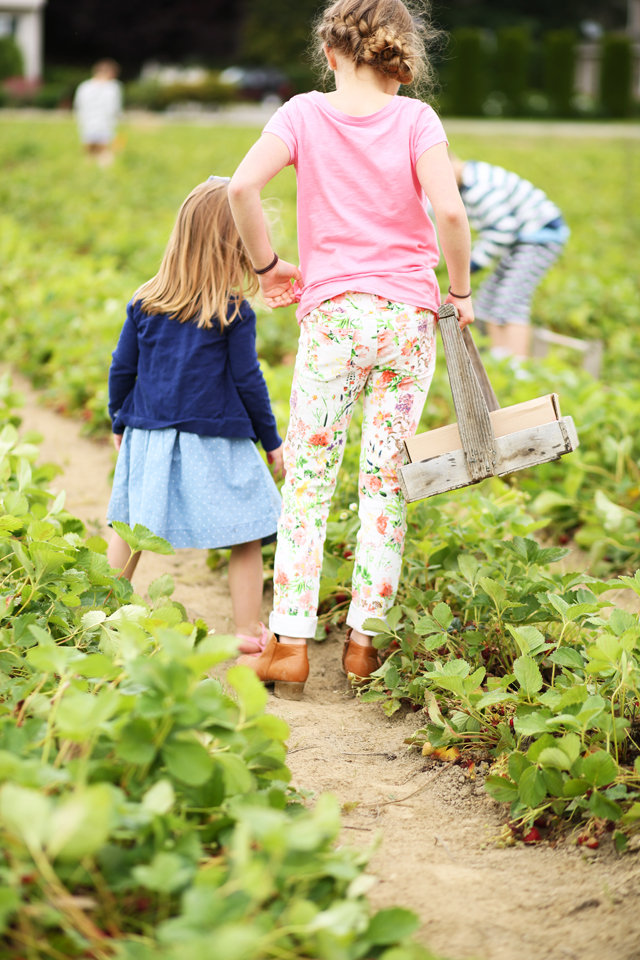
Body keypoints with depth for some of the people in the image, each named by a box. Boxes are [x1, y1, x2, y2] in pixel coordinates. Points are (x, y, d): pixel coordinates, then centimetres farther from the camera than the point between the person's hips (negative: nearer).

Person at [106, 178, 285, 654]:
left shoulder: (145, 303, 3)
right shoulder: (233, 311, -10)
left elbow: (122, 369, 8)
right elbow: (247, 379, -6)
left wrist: (120, 424, 23)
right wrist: (271, 440, 5)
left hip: (148, 436, 4)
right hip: (214, 442, -4)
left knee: (129, 529, 14)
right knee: (245, 536, 6)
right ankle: (249, 630, 9)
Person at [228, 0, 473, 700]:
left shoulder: (305, 113, 1)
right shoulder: (416, 119, -1)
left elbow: (241, 186, -14)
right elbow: (449, 209, -14)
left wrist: (267, 265, 0)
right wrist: (460, 292, 0)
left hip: (331, 315, 0)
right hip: (409, 314, 0)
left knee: (307, 481, 4)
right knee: (386, 484, 8)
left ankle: (290, 642, -2)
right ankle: (363, 640, 11)